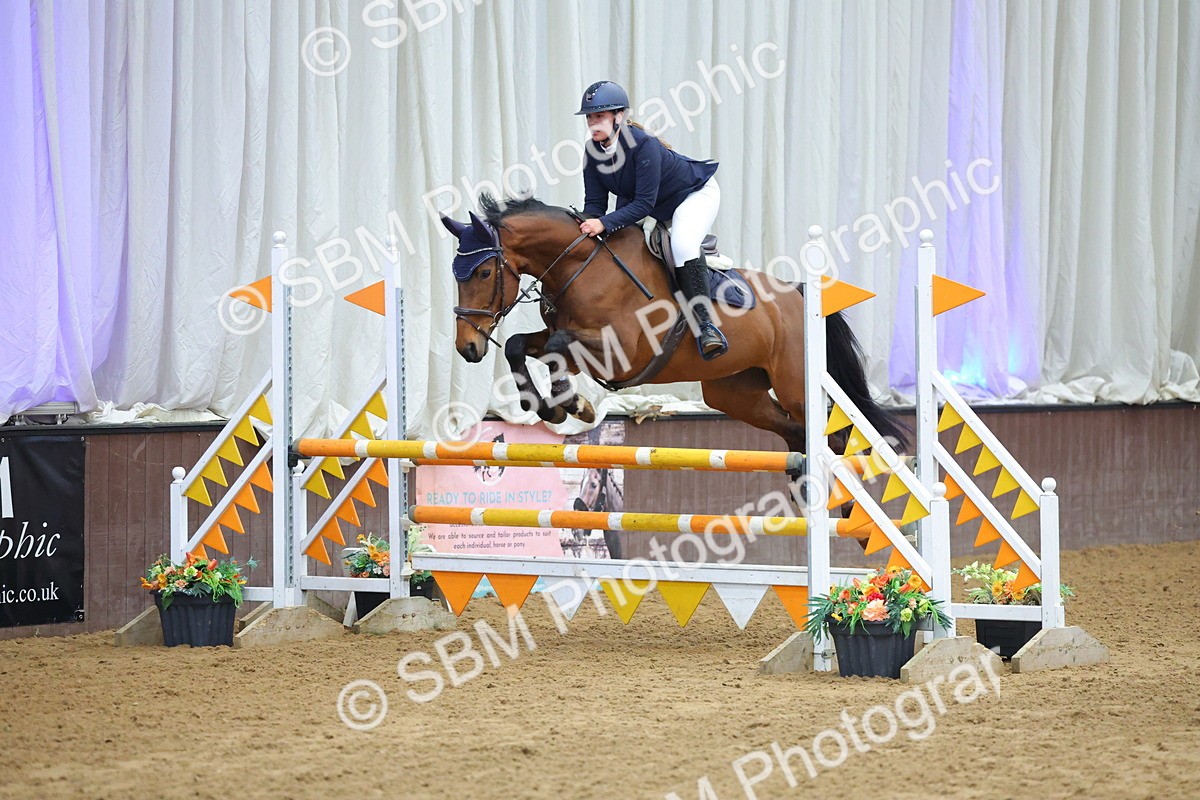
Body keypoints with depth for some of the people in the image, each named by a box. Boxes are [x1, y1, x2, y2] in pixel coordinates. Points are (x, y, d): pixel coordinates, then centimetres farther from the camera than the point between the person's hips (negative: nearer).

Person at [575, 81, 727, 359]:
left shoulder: (643, 145, -34)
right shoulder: (593, 151, -14)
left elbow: (644, 203, -36)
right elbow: (595, 201, -11)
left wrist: (604, 223, -46)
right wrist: (587, 227, -32)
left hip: (694, 194, -9)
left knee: (682, 244, -32)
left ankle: (704, 323, -34)